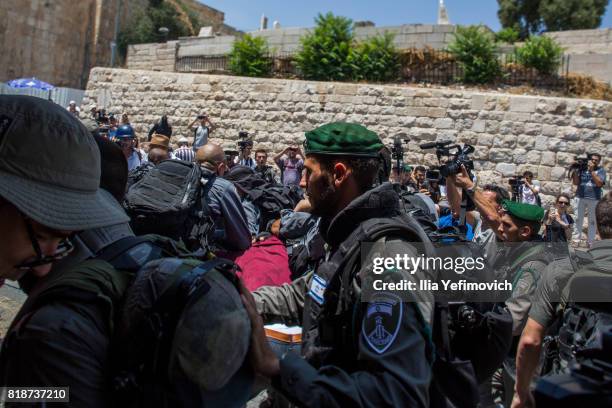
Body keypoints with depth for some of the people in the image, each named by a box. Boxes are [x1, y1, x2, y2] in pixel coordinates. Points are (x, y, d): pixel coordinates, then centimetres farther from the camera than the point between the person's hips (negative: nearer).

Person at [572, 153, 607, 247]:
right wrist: (575, 170, -7)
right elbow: (576, 183, 4)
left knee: (592, 221, 4)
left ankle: (590, 242, 10)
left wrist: (591, 170, -14)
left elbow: (599, 183, -13)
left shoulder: (600, 170, 2)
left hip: (594, 199, -2)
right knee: (578, 219, 4)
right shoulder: (582, 169, 7)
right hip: (581, 197, 2)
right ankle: (576, 240, 11)